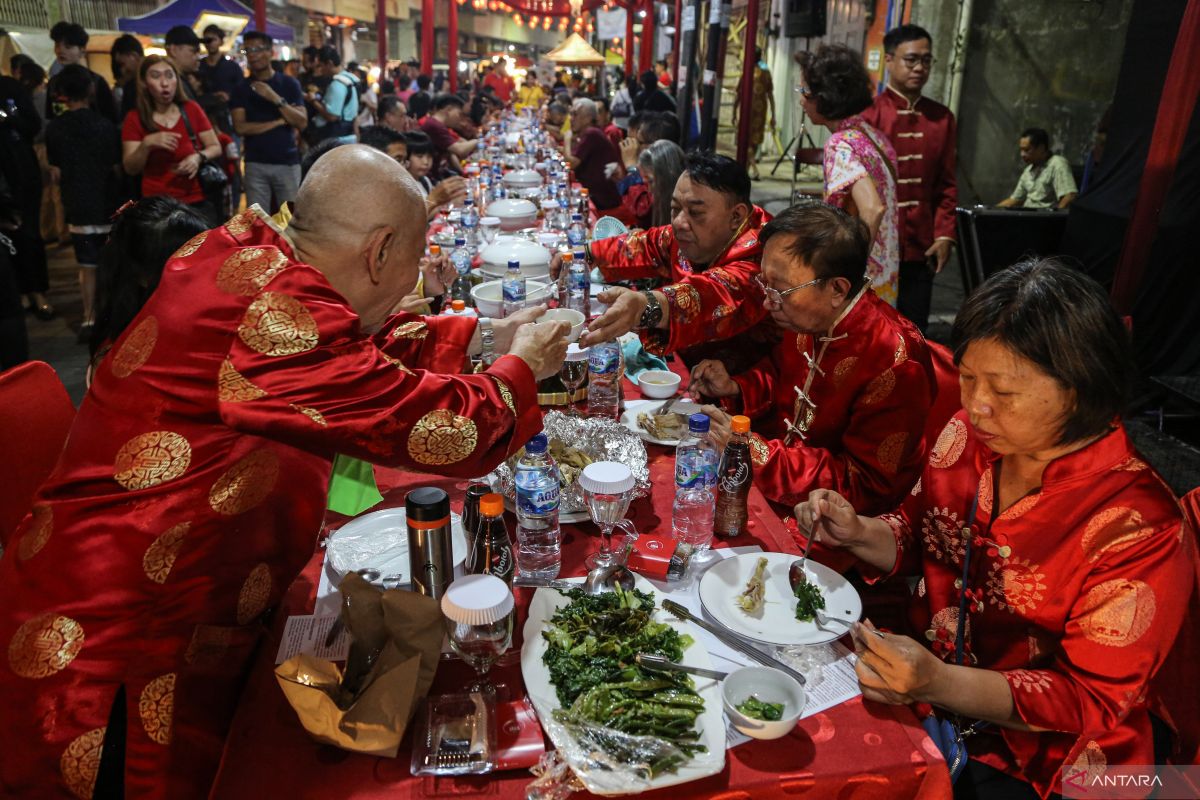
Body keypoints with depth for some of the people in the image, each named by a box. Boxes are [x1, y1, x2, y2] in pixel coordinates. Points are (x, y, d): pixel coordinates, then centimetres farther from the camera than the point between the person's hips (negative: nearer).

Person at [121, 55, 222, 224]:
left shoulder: (191, 110, 2)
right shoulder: (135, 119, 0)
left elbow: (216, 147, 7)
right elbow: (130, 169, -3)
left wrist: (199, 157, -14)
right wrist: (146, 144, -20)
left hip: (198, 202, 1)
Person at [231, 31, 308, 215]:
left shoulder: (289, 83, 5)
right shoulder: (241, 88, 7)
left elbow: (302, 123, -5)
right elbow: (240, 127, -4)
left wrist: (276, 99, -17)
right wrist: (278, 122, -7)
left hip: (287, 162, -1)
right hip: (255, 164, 1)